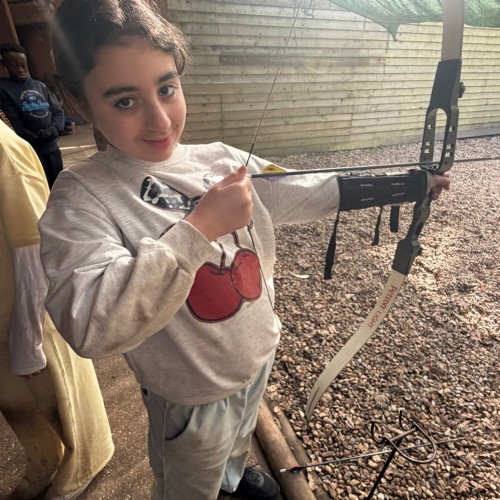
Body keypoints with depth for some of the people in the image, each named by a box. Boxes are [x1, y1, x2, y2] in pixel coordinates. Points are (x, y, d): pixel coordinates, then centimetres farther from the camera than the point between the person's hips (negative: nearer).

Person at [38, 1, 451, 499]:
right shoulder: (83, 195, -24)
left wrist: (405, 181, -2)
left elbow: (301, 192, -2)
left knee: (237, 441, 37)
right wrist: (198, 227, -38)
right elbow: (89, 324, -36)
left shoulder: (223, 160, -10)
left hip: (260, 357, 6)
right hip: (192, 398, -5)